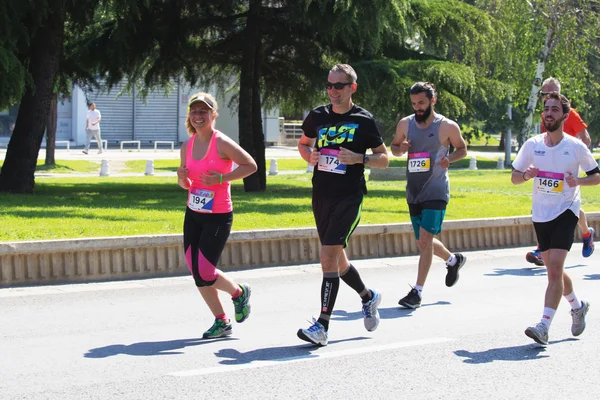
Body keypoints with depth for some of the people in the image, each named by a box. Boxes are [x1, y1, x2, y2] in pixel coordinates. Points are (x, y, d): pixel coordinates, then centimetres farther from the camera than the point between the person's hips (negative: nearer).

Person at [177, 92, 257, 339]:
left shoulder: (222, 143, -14)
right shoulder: (187, 146, 5)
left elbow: (251, 165, -11)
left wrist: (221, 178, -19)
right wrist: (182, 177, -9)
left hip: (218, 217, -6)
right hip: (193, 215, 6)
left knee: (203, 273, -10)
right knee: (197, 274, 4)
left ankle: (239, 293, 20)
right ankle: (222, 322, 20)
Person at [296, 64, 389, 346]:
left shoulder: (363, 120, -3)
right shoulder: (317, 116, 8)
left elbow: (384, 159, 3)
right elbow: (303, 144, 24)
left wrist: (359, 158, -15)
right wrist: (310, 155, 1)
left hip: (349, 197, -5)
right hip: (321, 195, 6)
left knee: (328, 257, -17)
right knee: (338, 259, 16)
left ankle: (322, 326, -16)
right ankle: (368, 297, 44)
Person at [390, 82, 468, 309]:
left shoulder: (448, 127, -7)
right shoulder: (405, 124, 4)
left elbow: (462, 149, 7)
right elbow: (394, 146, 17)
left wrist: (450, 159, -14)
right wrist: (400, 149, -6)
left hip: (436, 191, -5)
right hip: (413, 191, 6)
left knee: (425, 239, -16)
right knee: (423, 242, 15)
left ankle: (417, 291, -13)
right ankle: (453, 260, 44)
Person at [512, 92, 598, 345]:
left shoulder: (576, 147, -6)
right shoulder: (532, 144, 1)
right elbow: (514, 177, 8)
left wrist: (578, 181, -16)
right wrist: (526, 175, -14)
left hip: (565, 212, -4)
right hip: (540, 213, 4)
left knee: (554, 268, -18)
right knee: (554, 270, 15)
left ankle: (544, 327, -21)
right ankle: (577, 306, 42)